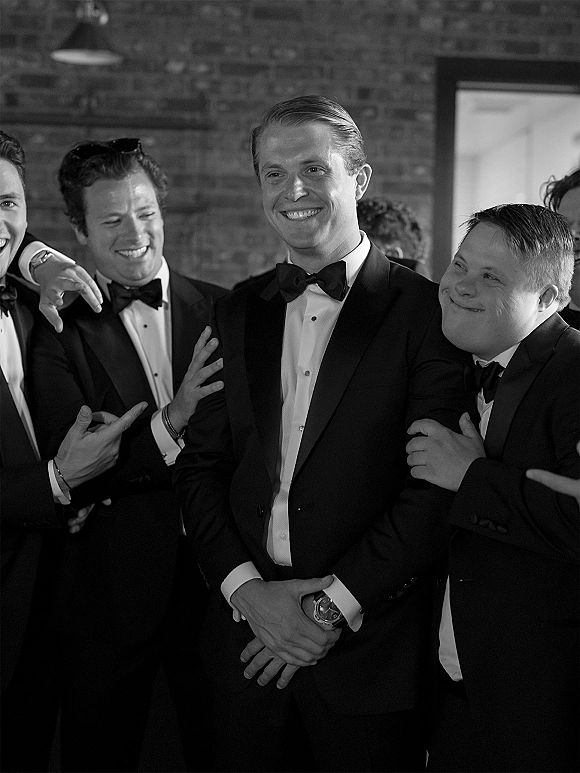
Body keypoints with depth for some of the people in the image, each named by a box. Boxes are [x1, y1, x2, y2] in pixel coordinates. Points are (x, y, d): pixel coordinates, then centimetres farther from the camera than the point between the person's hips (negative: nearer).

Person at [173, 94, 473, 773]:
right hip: (247, 638, 4)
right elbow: (199, 464, 6)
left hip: (371, 649, -4)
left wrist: (333, 603, -14)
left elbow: (435, 487, -13)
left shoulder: (427, 312, -7)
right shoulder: (236, 313, 8)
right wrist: (247, 589, -7)